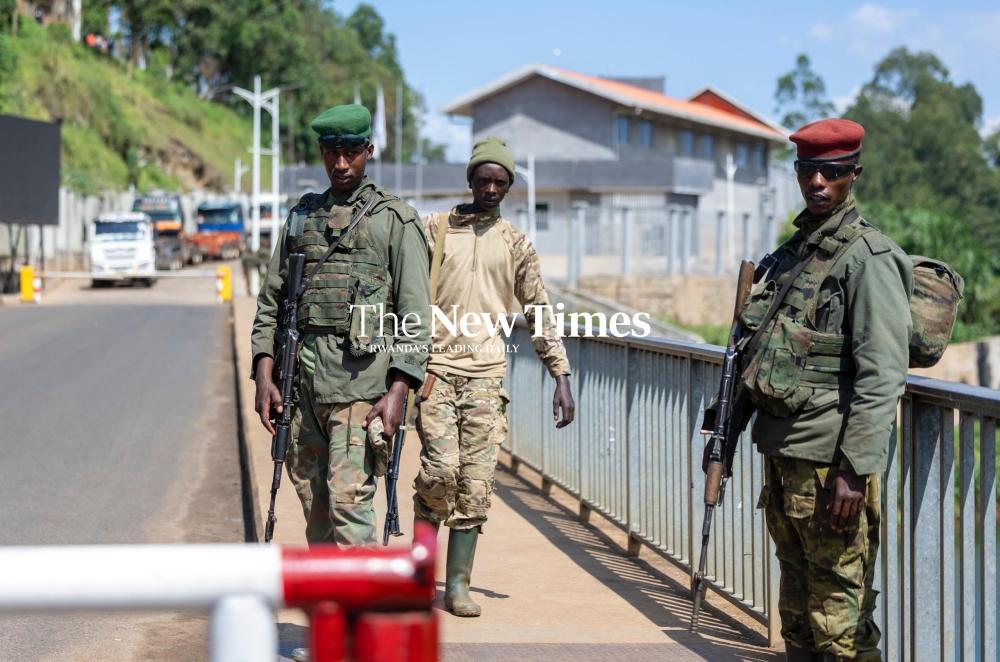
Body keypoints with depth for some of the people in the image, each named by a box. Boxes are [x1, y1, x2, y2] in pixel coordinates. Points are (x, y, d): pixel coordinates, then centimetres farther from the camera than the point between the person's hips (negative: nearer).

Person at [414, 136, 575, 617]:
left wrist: (561, 379, 6)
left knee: (476, 481, -4)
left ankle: (457, 584, 3)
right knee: (441, 466, -15)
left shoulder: (516, 245, 12)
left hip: (486, 372, 2)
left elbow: (540, 314, 13)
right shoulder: (433, 229, 7)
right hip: (434, 365, -2)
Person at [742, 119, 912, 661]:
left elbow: (883, 377, -18)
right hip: (782, 453, 9)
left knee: (839, 618, -6)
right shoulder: (793, 252, 15)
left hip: (829, 459, -9)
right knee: (797, 611, 16)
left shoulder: (868, 258, -11)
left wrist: (855, 470, -23)